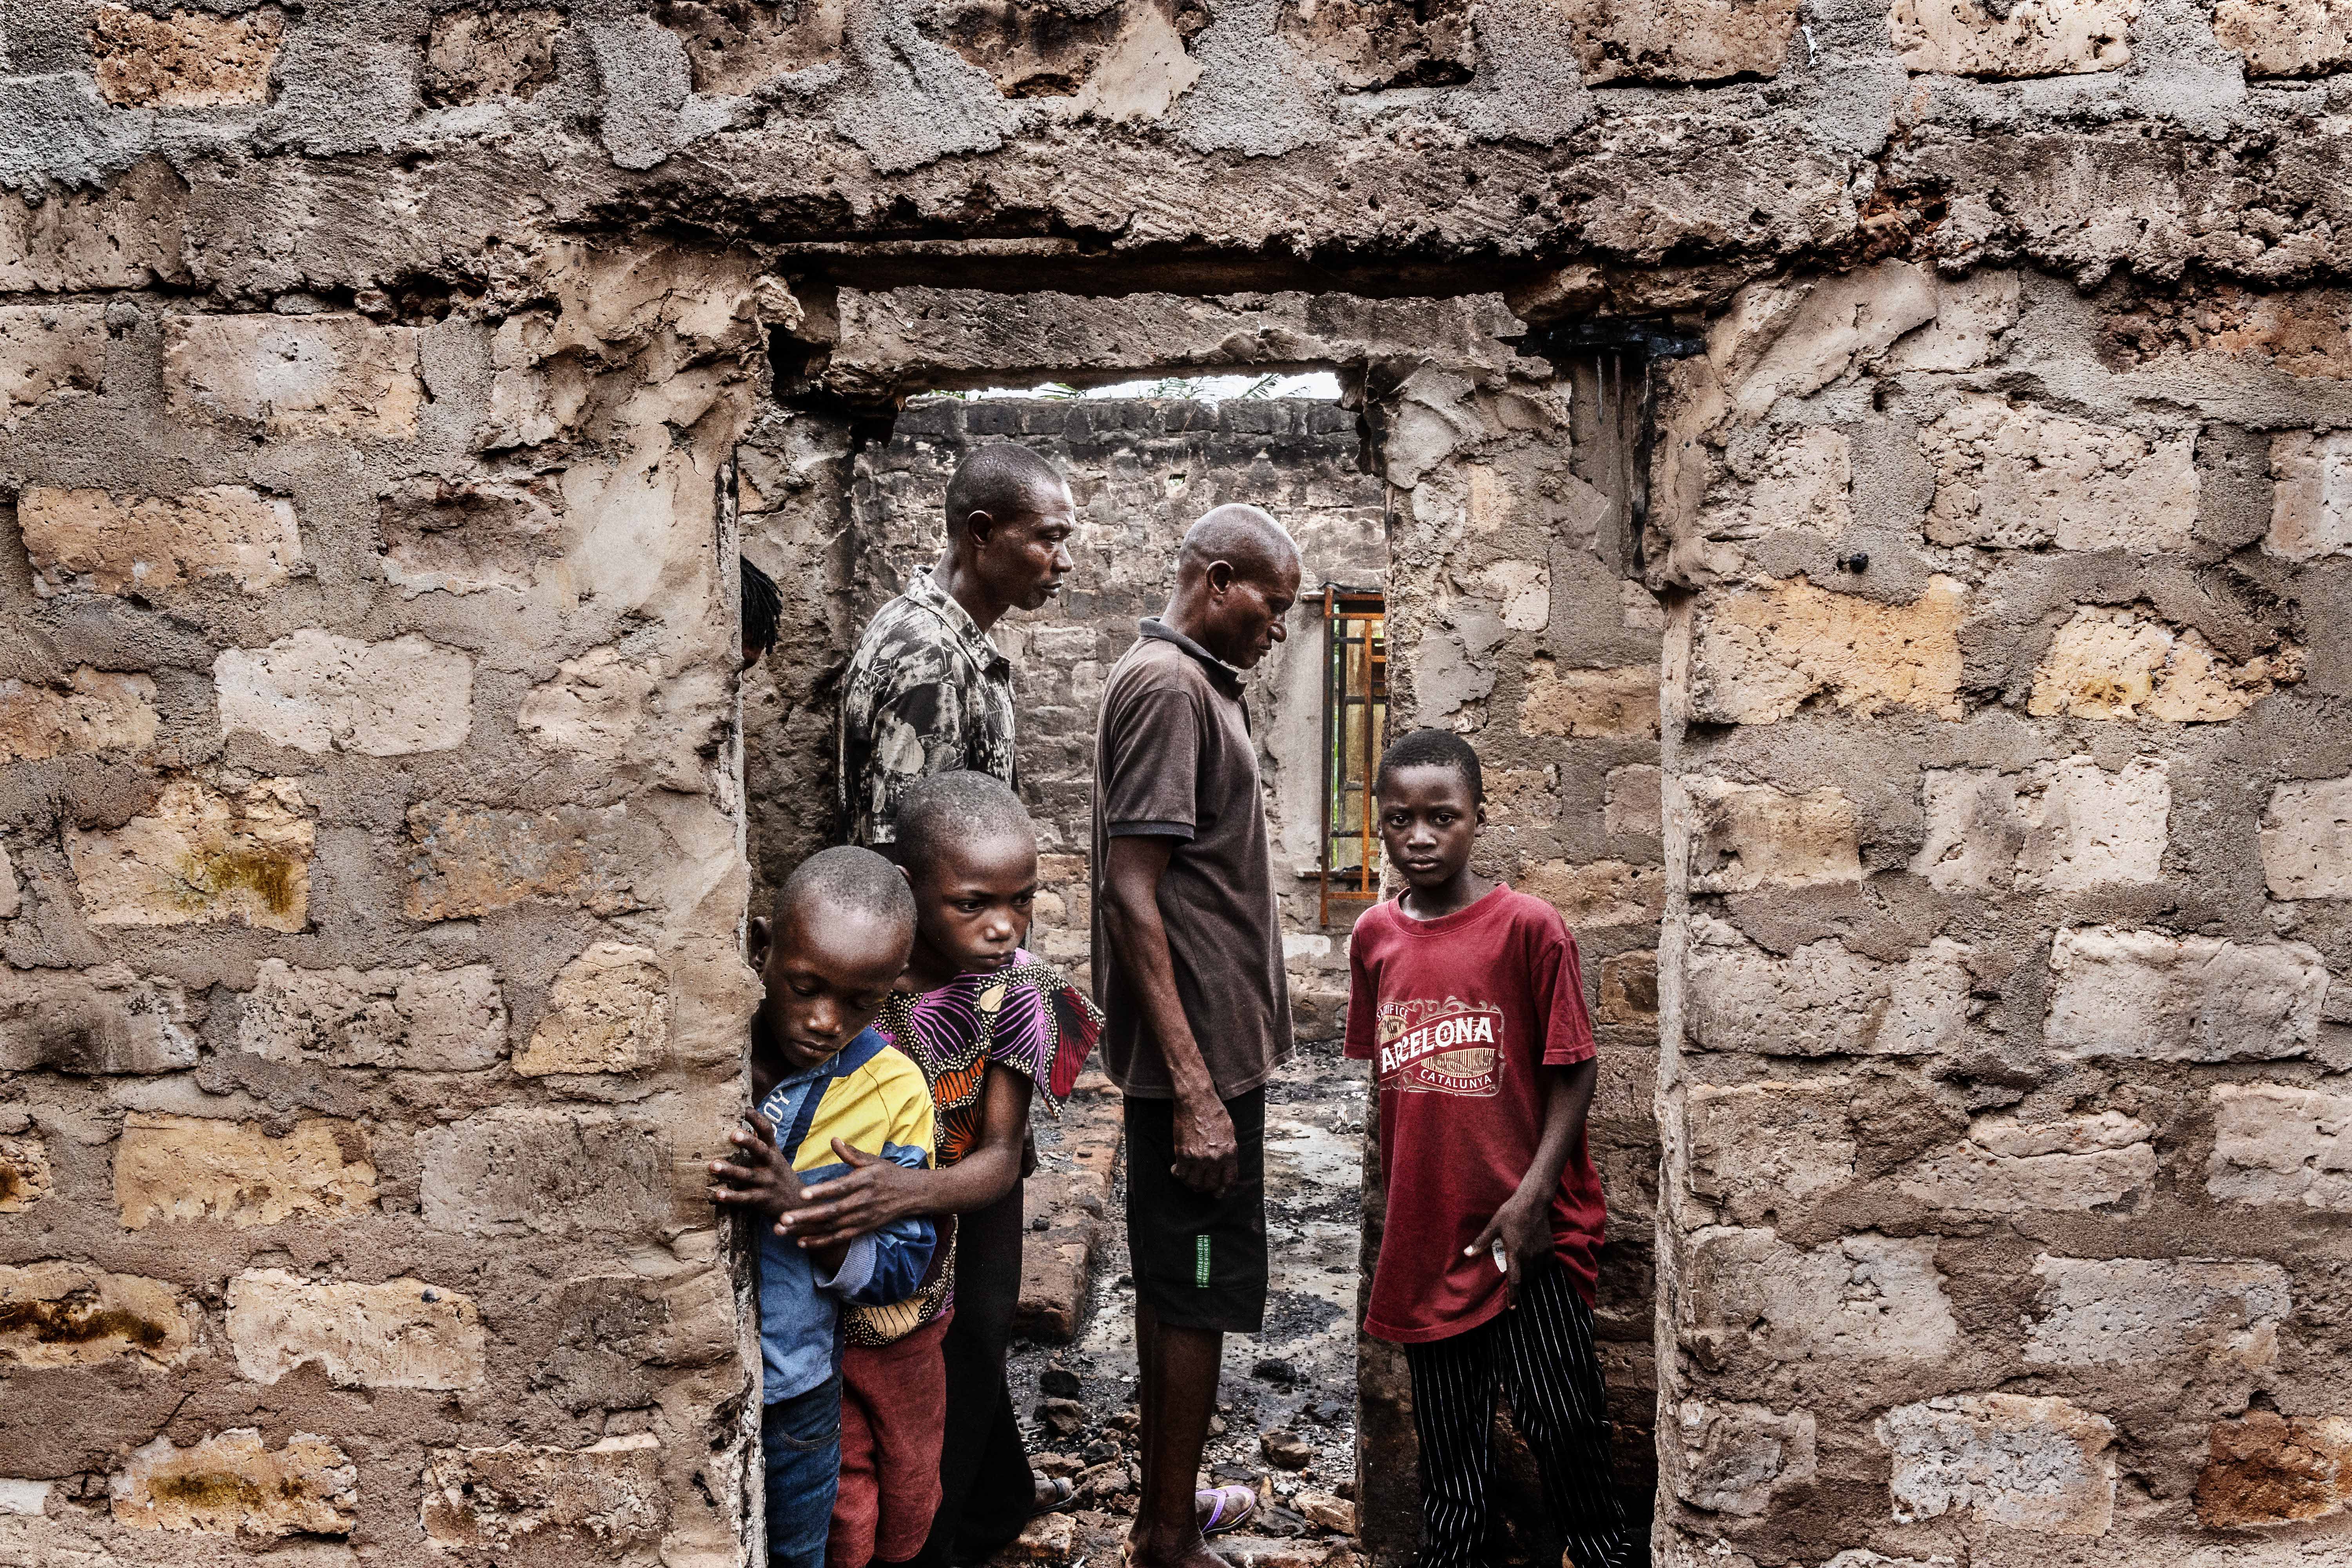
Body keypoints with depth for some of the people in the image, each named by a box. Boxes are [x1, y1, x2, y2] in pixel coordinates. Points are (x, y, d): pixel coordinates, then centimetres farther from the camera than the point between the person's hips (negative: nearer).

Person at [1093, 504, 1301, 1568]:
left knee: (1173, 1284, 18)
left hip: (1201, 1046, 10)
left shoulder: (1192, 682, 15)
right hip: (1198, 1051, -10)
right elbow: (1130, 893, -23)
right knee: (1197, 1292, -1)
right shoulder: (1166, 686, -16)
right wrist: (1194, 1087, -25)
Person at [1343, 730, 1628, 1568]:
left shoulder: (1529, 926, -11)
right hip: (1425, 1226, 4)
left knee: (1562, 1423, 6)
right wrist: (1395, 1198, 12)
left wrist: (1534, 1193, -14)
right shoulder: (1373, 935, 2)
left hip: (1526, 1228, -4)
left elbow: (1576, 1070, -8)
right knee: (1445, 1433, 15)